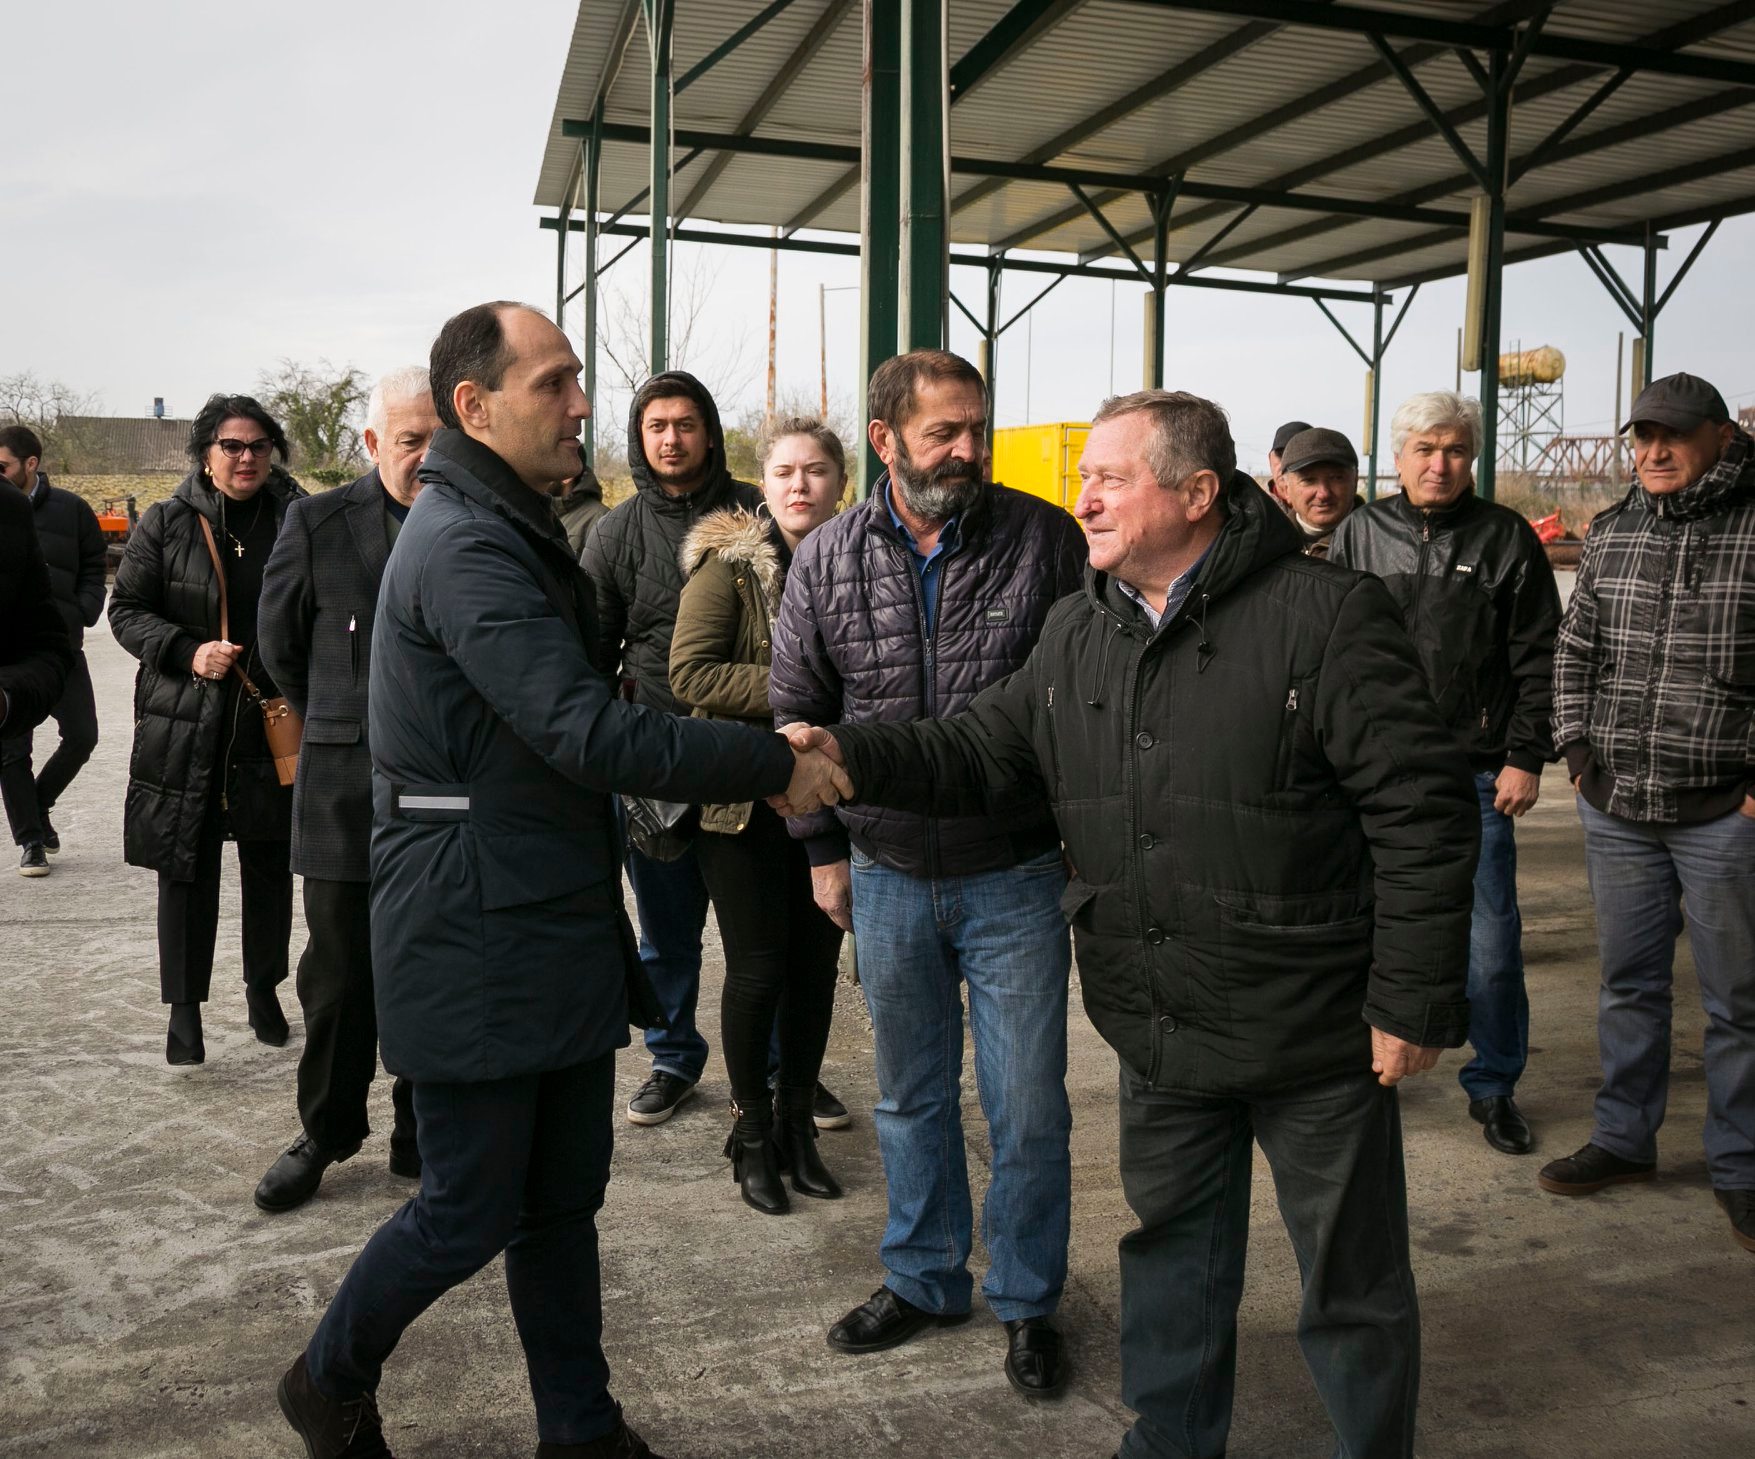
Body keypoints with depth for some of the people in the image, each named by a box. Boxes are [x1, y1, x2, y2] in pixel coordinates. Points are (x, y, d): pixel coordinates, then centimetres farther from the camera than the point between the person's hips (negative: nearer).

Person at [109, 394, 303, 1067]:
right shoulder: (168, 522, 0)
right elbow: (126, 607, 3)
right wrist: (187, 652, -13)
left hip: (273, 722, 1)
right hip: (184, 725, -1)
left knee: (270, 863, 10)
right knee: (186, 866, 3)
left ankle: (263, 986, 29)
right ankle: (184, 1006, 14)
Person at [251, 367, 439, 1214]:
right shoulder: (319, 524, -1)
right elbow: (281, 645, 12)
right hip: (348, 792, 0)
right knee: (339, 978, 10)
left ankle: (421, 1140, 26)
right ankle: (326, 1136, 28)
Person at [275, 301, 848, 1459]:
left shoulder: (515, 531, 14)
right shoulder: (466, 548, -19)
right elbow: (587, 731, -27)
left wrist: (706, 773, 6)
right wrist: (773, 766, -20)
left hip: (559, 924, 9)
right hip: (479, 940, -9)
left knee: (565, 1198, 16)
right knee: (472, 1209, 6)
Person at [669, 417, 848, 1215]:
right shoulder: (729, 563, -8)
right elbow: (689, 671, -15)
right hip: (747, 798, -4)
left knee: (816, 964, 11)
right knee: (758, 968, 3)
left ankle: (795, 1119, 29)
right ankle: (751, 1130, 22)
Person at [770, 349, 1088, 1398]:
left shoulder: (1048, 541, -8)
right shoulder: (829, 560, -1)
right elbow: (797, 711, 7)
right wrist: (824, 849, 7)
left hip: (1015, 879, -2)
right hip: (887, 880, 3)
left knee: (1028, 1107, 6)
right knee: (912, 1096, 17)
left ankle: (1028, 1302, 27)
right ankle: (924, 1280, 37)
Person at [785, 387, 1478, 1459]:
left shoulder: (1327, 615, -15)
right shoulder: (1079, 634, 5)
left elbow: (1423, 815, -15)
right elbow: (981, 756, 8)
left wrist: (1412, 1004, -15)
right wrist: (851, 757, -9)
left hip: (1317, 1041, -5)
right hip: (1162, 1037, 6)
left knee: (1354, 1288, 13)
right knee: (1172, 1267, 22)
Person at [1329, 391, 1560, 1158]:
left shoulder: (1506, 538, 3)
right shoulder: (1359, 534, 6)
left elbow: (1536, 659, 3)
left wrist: (1525, 758, -4)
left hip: (1476, 776, -1)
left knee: (1490, 939, 3)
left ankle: (1493, 1085, 21)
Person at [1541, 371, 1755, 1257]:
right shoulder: (1610, 534, 8)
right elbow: (1573, 648, 16)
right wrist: (1576, 749, 8)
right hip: (1617, 808, 5)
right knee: (1628, 982, 15)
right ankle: (1624, 1138, 30)